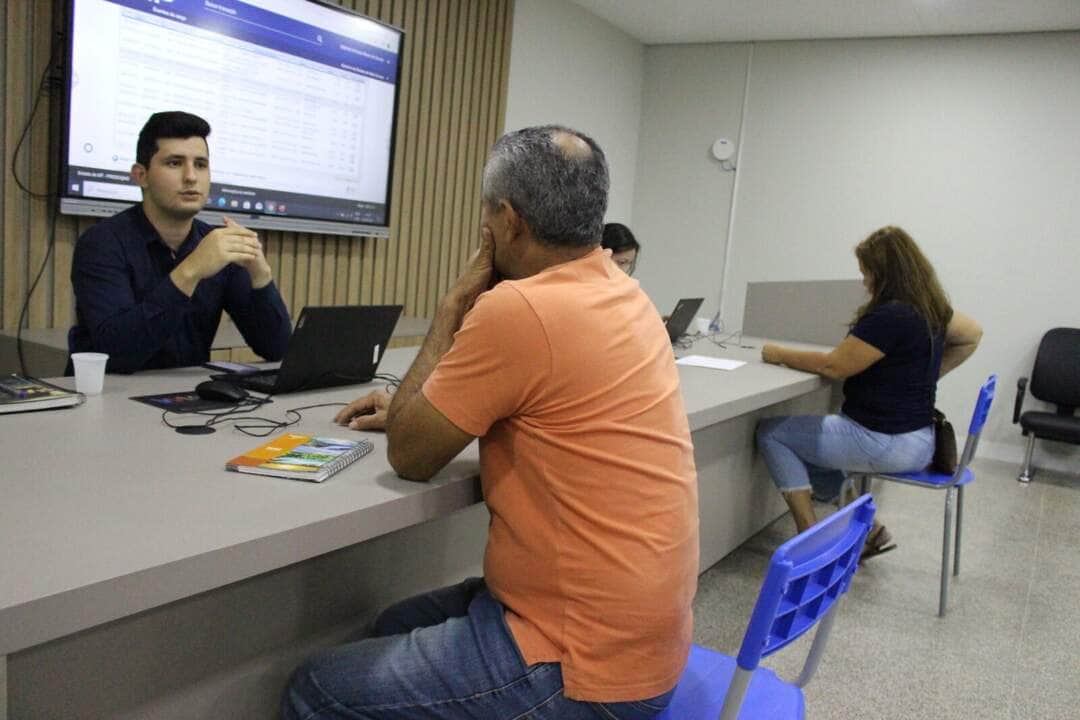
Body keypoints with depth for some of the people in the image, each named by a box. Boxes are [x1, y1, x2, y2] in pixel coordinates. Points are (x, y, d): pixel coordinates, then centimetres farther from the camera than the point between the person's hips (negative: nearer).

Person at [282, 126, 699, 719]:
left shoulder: (517, 309, -25)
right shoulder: (621, 293, 4)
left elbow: (409, 456, -11)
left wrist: (454, 303, -6)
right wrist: (414, 410, 14)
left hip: (586, 667, -9)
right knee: (394, 629, 24)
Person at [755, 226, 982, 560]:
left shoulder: (890, 316, -23)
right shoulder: (930, 308, 5)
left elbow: (834, 366, -17)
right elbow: (972, 335, 24)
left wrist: (779, 354, -3)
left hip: (887, 443, -10)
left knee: (770, 432, 0)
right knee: (801, 449, 24)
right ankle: (868, 529, 18)